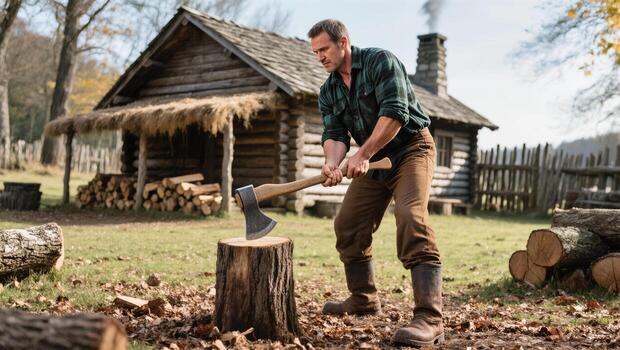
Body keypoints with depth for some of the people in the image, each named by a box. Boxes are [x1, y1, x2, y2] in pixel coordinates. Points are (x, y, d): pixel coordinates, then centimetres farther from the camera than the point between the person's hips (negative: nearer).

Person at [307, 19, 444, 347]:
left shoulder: (380, 61, -13)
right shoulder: (328, 91, 7)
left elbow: (395, 113, -23)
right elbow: (334, 133, -4)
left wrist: (363, 155, -27)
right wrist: (332, 161, -26)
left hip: (411, 149, -8)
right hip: (372, 161, 8)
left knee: (411, 219, -26)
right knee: (348, 225, 6)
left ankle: (429, 320, -29)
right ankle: (363, 298, 25)